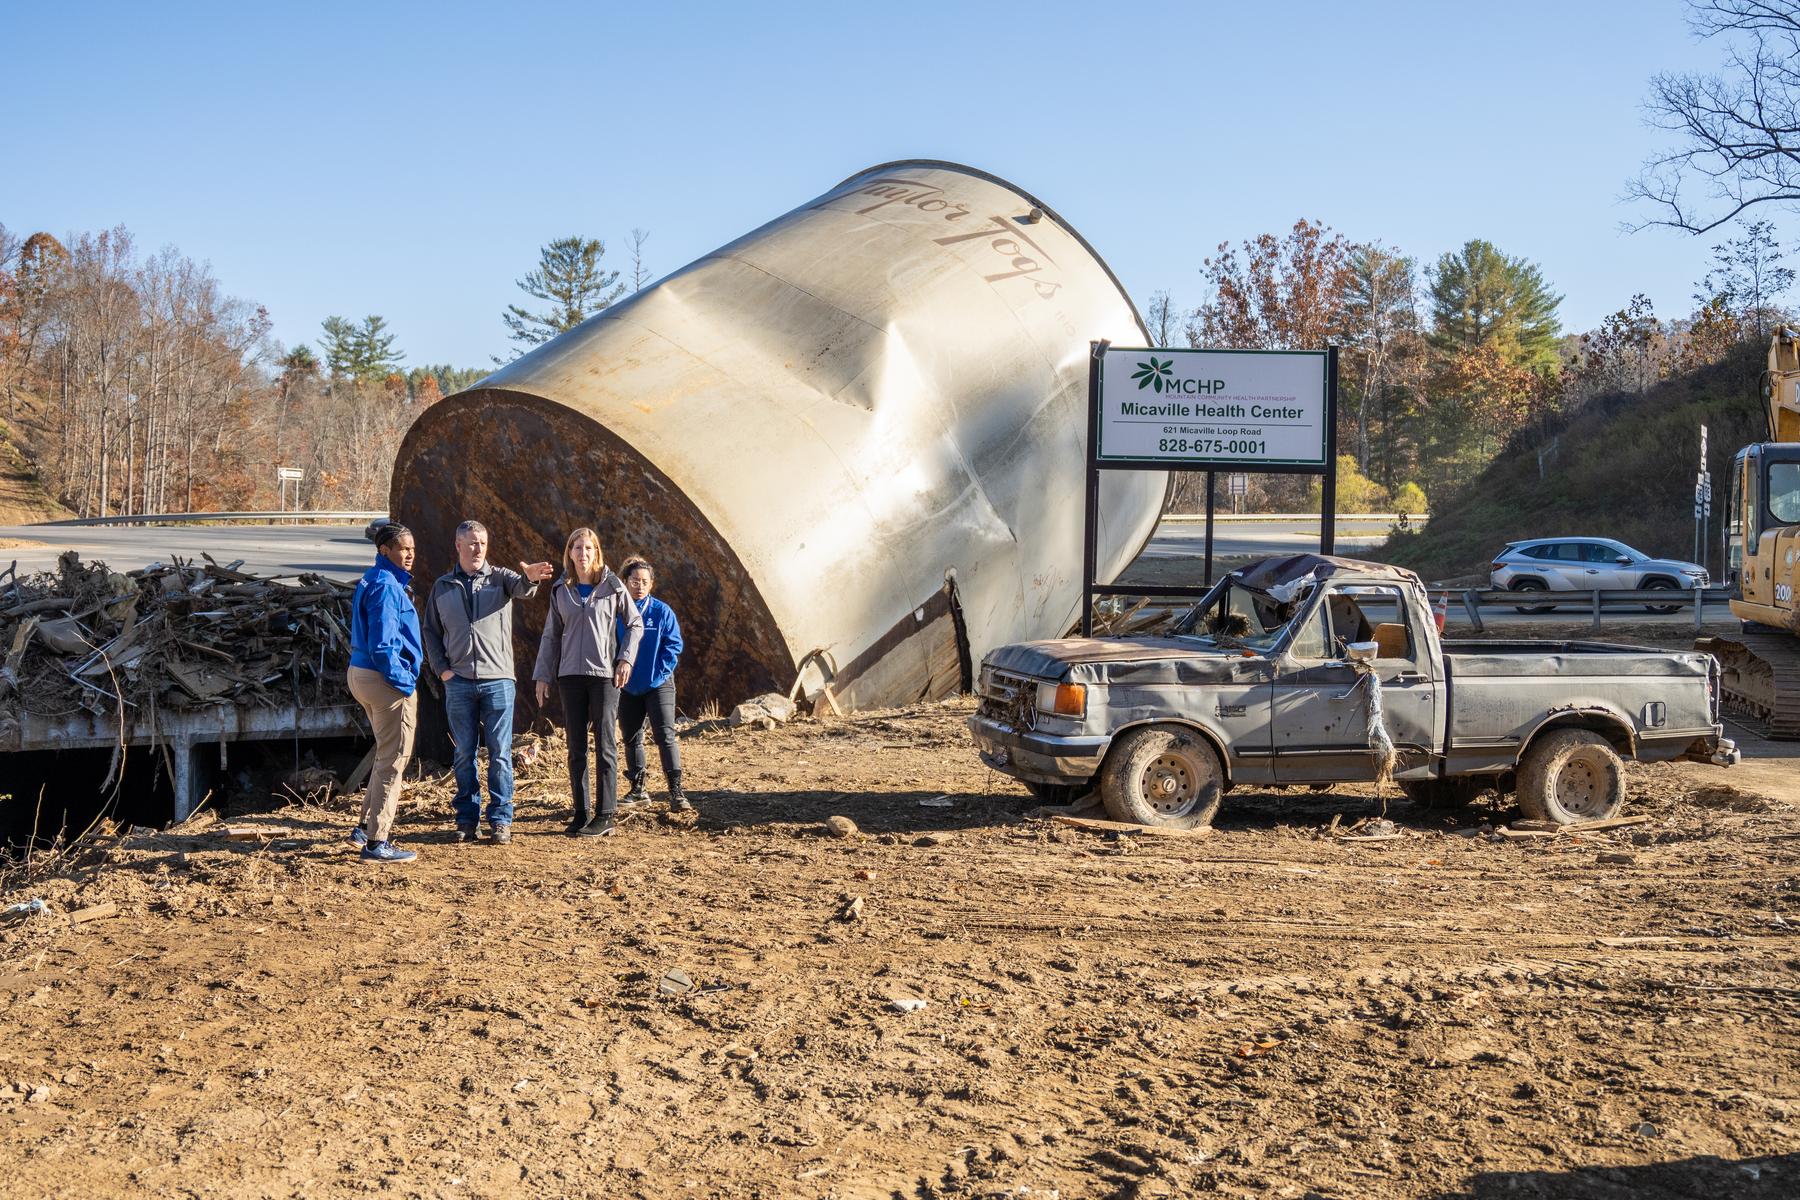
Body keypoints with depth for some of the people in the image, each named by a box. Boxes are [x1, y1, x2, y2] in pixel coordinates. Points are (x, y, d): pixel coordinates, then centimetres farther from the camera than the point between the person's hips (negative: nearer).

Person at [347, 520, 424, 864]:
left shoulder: (373, 581, 13)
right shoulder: (386, 586, -18)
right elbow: (382, 645, -23)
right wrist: (403, 681, -16)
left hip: (361, 674, 10)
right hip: (386, 680, -10)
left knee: (386, 756, 22)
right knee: (393, 761, -2)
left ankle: (367, 828, 26)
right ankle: (377, 843, 2)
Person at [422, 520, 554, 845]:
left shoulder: (500, 577, 4)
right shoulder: (443, 586, 11)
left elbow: (521, 588, -19)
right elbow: (431, 631, 16)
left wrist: (530, 578, -44)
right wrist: (442, 669, 3)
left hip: (498, 680, -2)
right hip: (458, 682, 2)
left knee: (500, 753, 0)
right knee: (464, 754, 7)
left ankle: (500, 819, 5)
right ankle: (467, 818, 15)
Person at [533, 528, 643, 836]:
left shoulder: (612, 587, 0)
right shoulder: (561, 591, 9)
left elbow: (635, 624, 8)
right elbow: (551, 635, 13)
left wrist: (626, 659, -5)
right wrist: (543, 675, 8)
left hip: (604, 674, -3)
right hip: (570, 675, 3)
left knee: (605, 745, -3)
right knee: (576, 748, 5)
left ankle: (606, 815, 1)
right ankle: (581, 814, 12)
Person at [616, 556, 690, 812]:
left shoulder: (662, 612, -4)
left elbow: (674, 645, -4)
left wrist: (658, 673, -12)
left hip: (658, 685, -3)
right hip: (627, 687, 3)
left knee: (665, 735, -13)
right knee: (631, 738, 12)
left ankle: (676, 793, -15)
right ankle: (637, 790, 26)